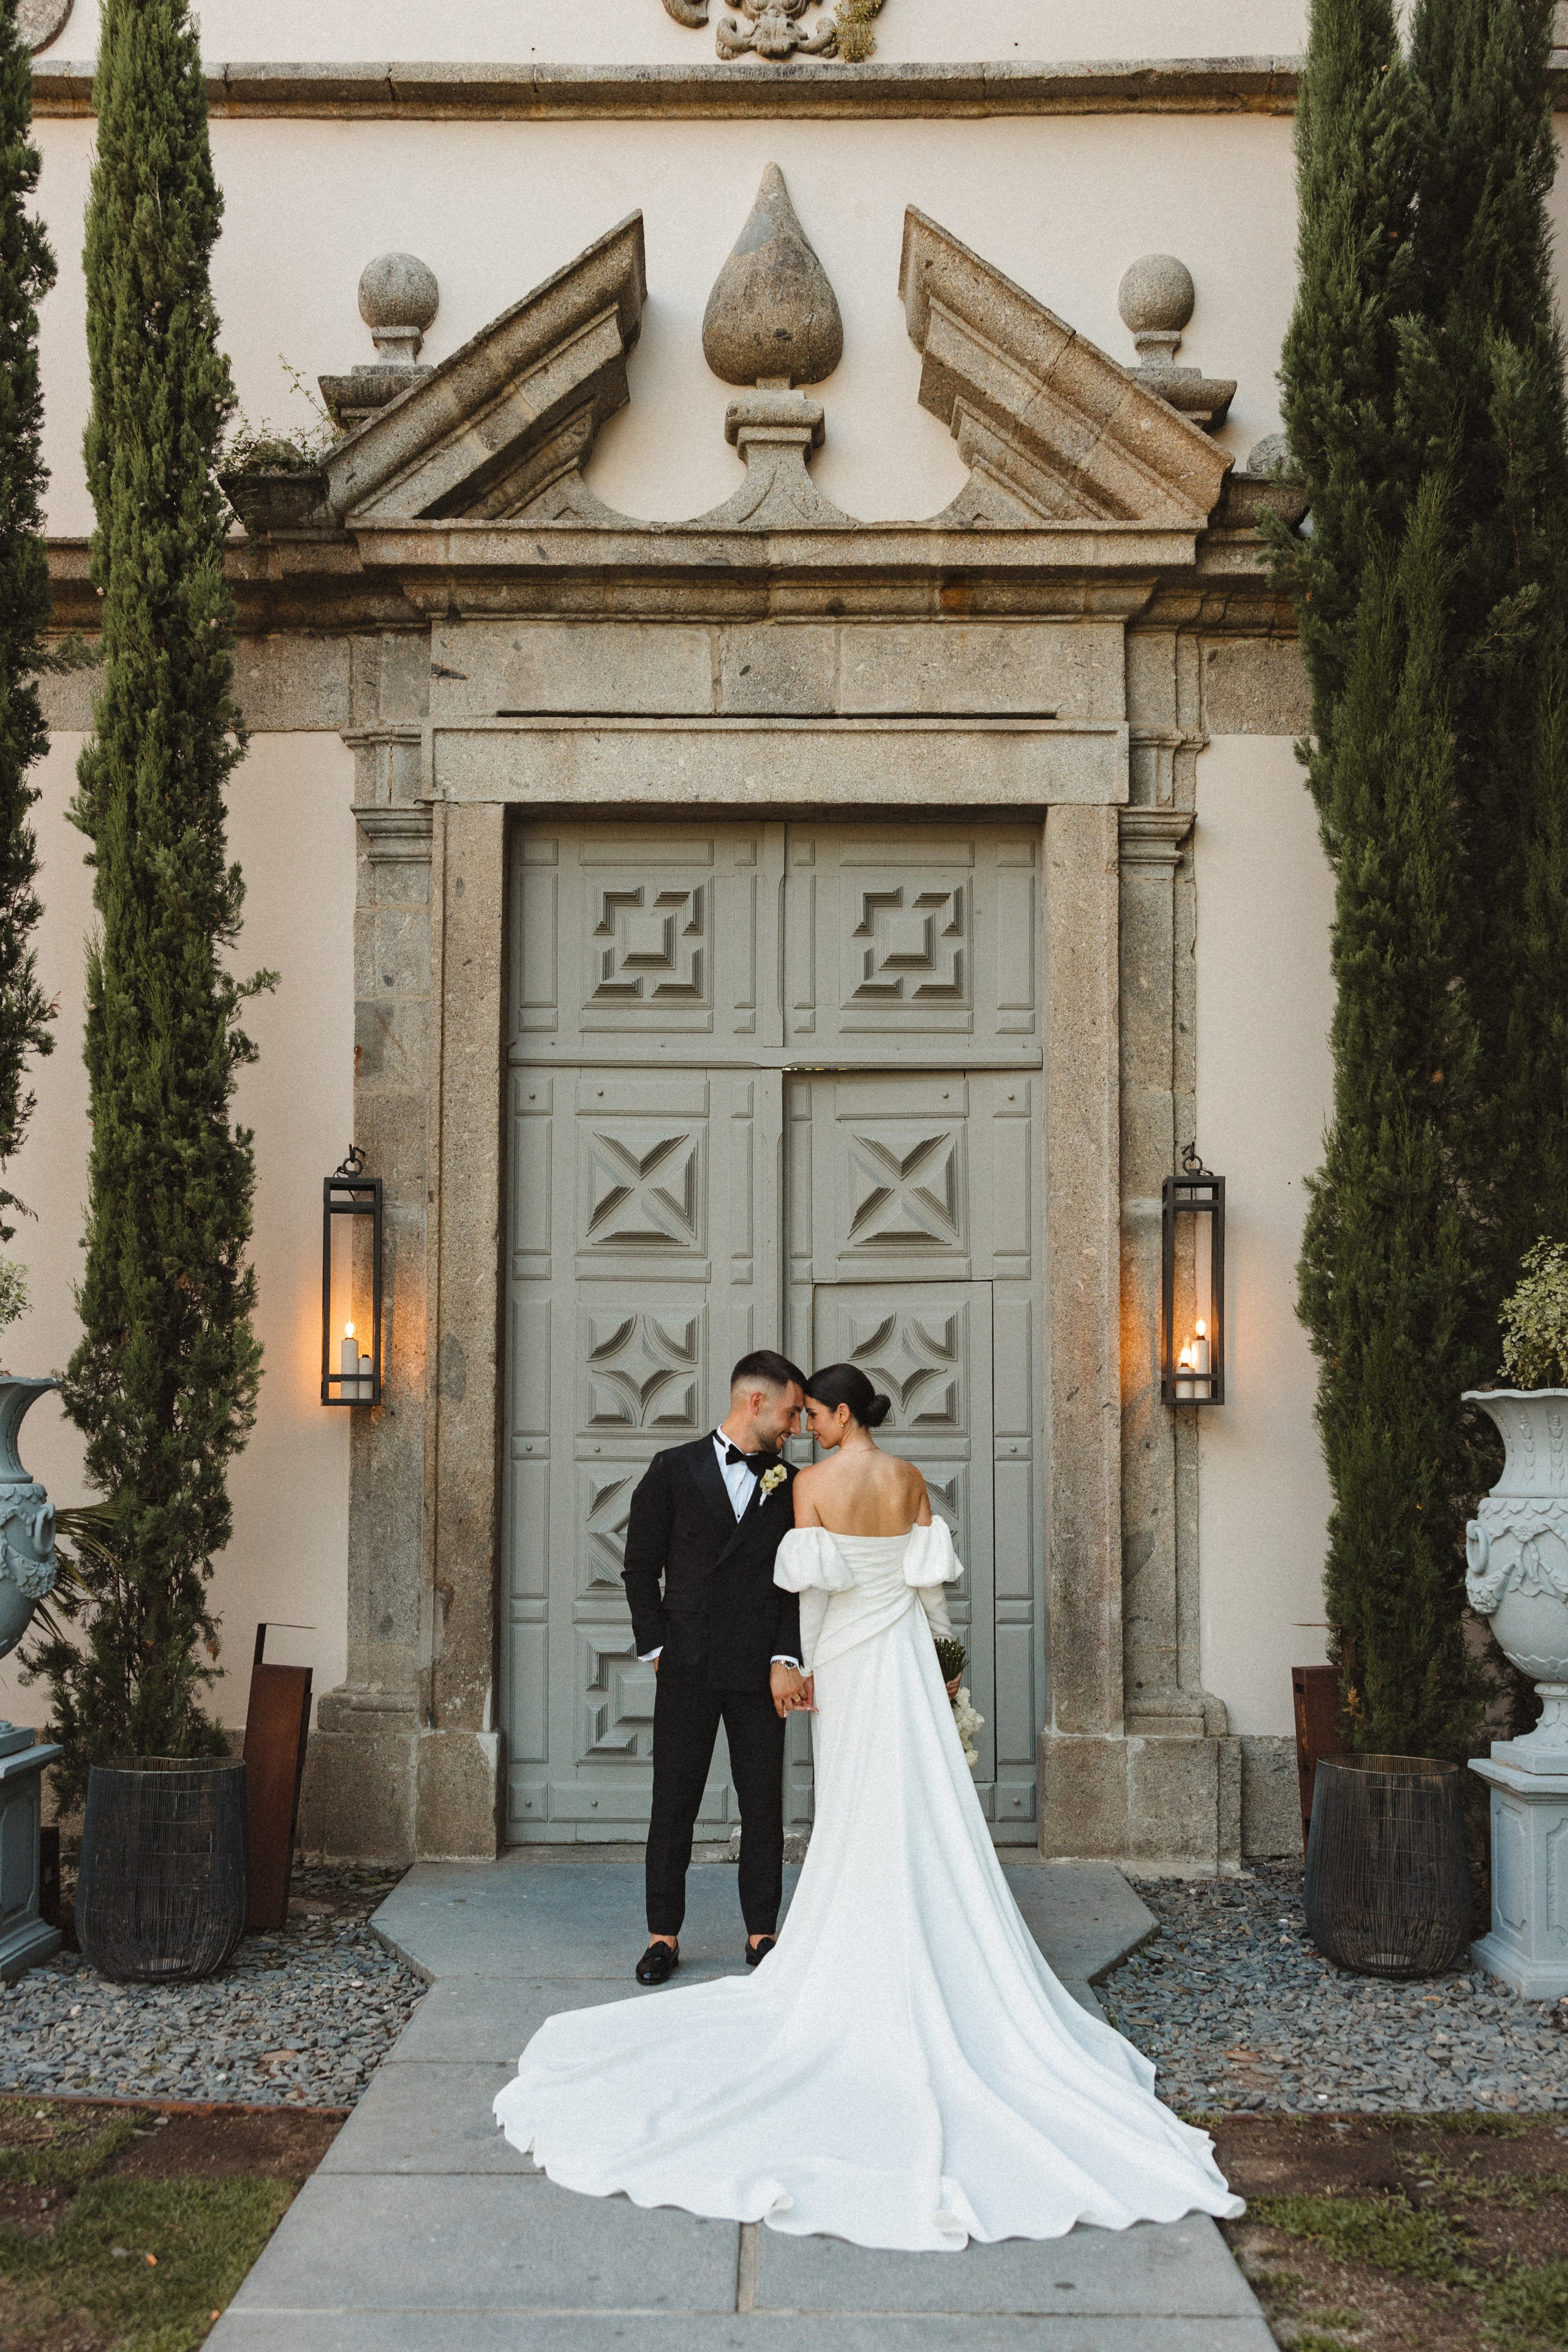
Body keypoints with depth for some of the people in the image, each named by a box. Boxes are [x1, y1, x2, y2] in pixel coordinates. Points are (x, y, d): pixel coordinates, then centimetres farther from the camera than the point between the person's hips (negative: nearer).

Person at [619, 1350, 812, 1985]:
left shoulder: (791, 1486, 6)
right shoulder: (673, 1470, 1)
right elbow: (640, 1568, 4)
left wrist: (785, 1659, -7)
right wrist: (655, 1648, -2)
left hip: (760, 1671, 2)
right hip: (687, 1670, -2)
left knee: (764, 1807, 6)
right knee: (673, 1806, 5)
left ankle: (762, 1933, 18)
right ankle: (664, 1936, 15)